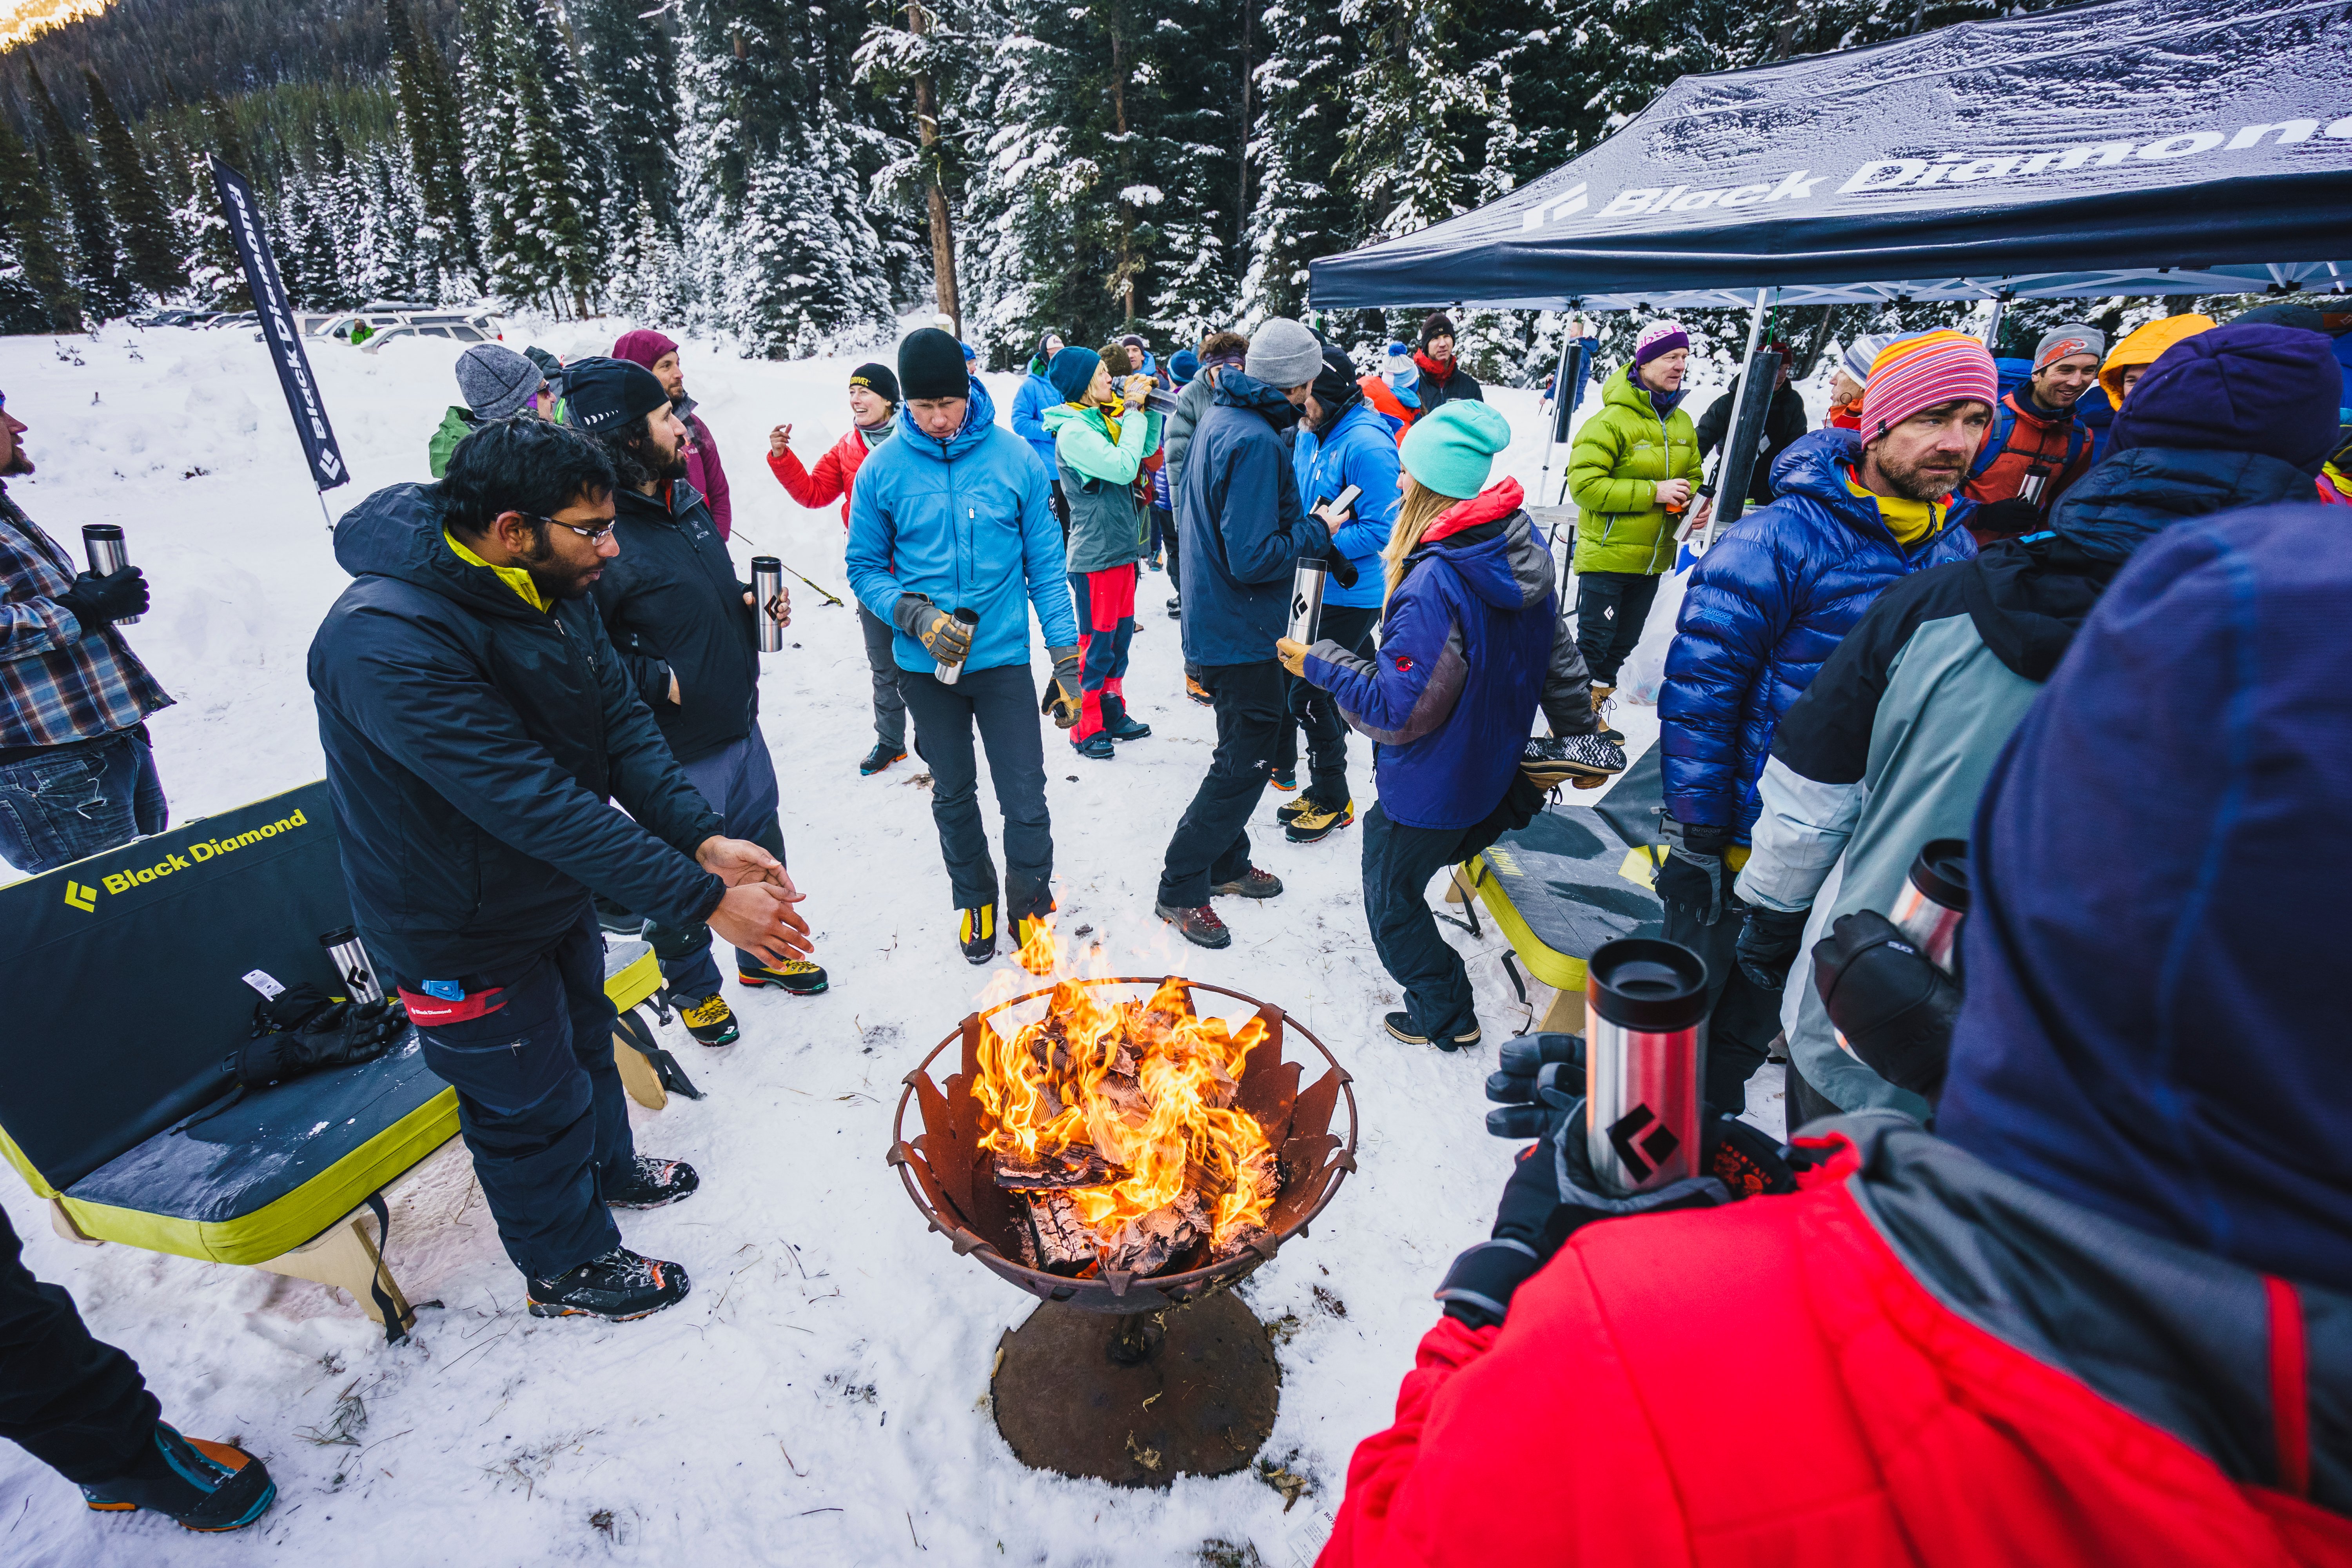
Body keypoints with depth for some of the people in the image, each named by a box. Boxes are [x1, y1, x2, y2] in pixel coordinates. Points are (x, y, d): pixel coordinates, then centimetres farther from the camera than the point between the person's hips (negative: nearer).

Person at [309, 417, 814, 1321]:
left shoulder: (557, 592, -6)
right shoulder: (387, 643, -35)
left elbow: (623, 726, -8)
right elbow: (535, 805, -38)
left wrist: (706, 841, -22)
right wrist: (704, 900, -37)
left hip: (557, 894, 8)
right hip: (465, 936, -8)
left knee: (584, 1042, 28)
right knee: (531, 1104, 12)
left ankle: (608, 1167, 56)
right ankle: (566, 1268, 38)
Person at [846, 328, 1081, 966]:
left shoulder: (1015, 457, -5)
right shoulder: (882, 469, -5)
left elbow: (1046, 565, -2)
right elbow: (865, 568, 3)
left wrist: (1067, 661, -4)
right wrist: (916, 615, -16)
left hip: (1004, 659, -1)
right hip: (925, 667, 1)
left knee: (1025, 799, 0)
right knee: (953, 796, 17)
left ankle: (1031, 908, 25)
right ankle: (975, 899, 39)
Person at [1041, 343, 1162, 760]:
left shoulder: (1103, 420, 10)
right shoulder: (1073, 431, -17)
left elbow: (1147, 447, 19)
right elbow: (1123, 467, -25)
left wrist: (1148, 406, 4)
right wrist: (1134, 411, -16)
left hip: (1122, 546, 9)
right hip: (1094, 554, -9)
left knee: (1120, 634, 16)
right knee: (1096, 642, 1)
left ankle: (1113, 714, 30)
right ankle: (1087, 729, 14)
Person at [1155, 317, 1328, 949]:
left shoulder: (1219, 418, 8)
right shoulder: (1255, 442, -23)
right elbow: (1253, 558, -27)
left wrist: (1299, 524, 11)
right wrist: (1316, 532, -12)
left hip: (1214, 621, 10)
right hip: (1241, 633, -10)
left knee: (1244, 748, 21)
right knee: (1246, 761, 0)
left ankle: (1226, 864, 34)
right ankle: (1180, 889, 11)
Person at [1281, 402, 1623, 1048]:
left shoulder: (1433, 586, -32)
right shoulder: (1522, 548, -4)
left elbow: (1396, 710, -27)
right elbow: (1556, 652, 8)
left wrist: (1320, 665, -15)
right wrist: (1581, 734, 20)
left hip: (1432, 786, -8)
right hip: (1495, 769, 8)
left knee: (1392, 896, 14)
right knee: (1381, 831, 29)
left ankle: (1444, 1015, 31)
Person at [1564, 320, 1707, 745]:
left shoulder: (1682, 424, 9)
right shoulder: (1612, 419, -14)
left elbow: (1692, 476, 20)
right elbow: (1584, 484, -21)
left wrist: (1696, 503, -3)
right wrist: (1653, 492, -22)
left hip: (1652, 560, 7)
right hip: (1606, 555, -7)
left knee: (1622, 646, 16)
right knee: (1592, 645, -4)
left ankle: (1592, 713, 33)